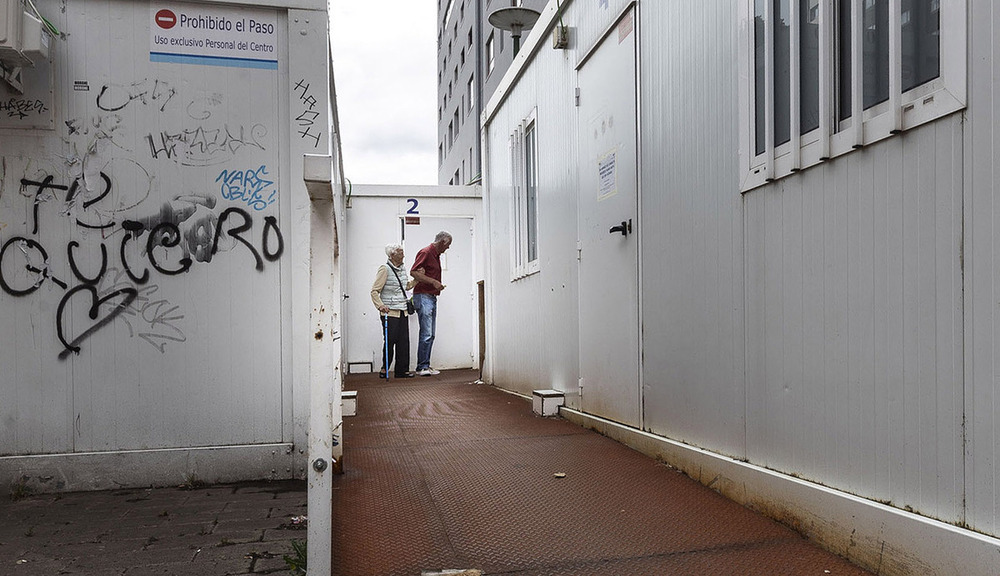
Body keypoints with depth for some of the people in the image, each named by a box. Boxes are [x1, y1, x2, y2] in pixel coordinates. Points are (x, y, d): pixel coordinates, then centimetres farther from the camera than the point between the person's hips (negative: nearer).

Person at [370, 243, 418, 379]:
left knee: (404, 341, 4)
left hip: (402, 312, 7)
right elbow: (374, 291, -9)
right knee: (389, 341, -4)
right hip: (389, 312, -7)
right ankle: (384, 369, 11)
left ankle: (402, 370, 11)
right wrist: (380, 305, -21)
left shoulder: (402, 268, 13)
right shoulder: (385, 269, -8)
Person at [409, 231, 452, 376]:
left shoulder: (436, 255, 20)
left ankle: (426, 366, 12)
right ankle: (421, 368, -7)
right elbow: (413, 272, -18)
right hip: (423, 296, -10)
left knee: (430, 334, 8)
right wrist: (434, 282, -20)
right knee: (426, 334, -11)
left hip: (432, 297, 10)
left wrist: (438, 285, 11)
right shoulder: (425, 252, -9)